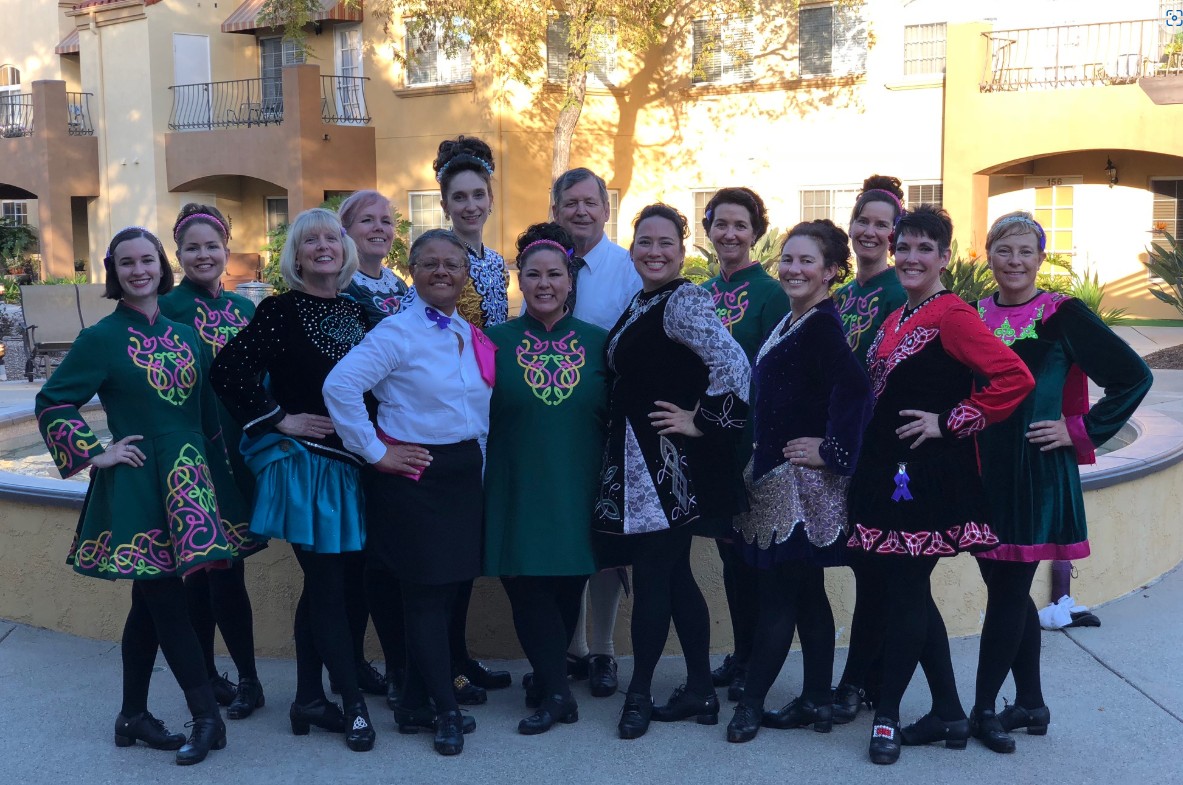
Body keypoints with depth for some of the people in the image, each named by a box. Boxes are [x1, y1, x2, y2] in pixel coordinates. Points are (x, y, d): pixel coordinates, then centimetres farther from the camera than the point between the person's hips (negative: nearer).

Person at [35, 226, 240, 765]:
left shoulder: (184, 334, 10)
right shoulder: (102, 338, -5)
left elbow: (206, 411, 14)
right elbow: (52, 404, -5)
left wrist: (218, 471, 13)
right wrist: (96, 452, -9)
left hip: (187, 483, 5)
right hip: (136, 485, -5)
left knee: (152, 601, 12)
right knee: (165, 599, -3)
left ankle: (134, 716, 24)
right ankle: (207, 716, 5)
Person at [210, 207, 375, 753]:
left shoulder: (357, 309, 9)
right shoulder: (280, 311, -8)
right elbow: (227, 369, -16)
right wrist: (278, 420, -13)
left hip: (352, 462, 6)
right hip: (304, 461, -6)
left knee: (323, 583, 13)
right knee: (328, 585, -1)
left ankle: (309, 699, 25)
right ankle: (353, 704, 10)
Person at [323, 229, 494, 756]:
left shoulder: (472, 335, 10)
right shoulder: (398, 332, -12)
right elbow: (340, 386, -22)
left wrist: (478, 461, 10)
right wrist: (375, 452, -17)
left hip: (465, 472, 7)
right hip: (416, 475, -7)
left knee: (454, 586, 11)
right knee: (427, 593, 1)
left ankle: (414, 705, 26)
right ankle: (446, 712, 15)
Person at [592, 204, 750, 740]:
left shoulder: (684, 301, -13)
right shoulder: (640, 303, 15)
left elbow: (735, 365, -23)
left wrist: (702, 421, -16)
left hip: (668, 464, -9)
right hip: (637, 460, 9)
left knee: (651, 575, -1)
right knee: (673, 575, 13)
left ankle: (640, 693, 13)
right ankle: (699, 691, 23)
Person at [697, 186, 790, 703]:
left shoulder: (770, 293, -8)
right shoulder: (702, 293, 12)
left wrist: (764, 438, -18)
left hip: (749, 437, -6)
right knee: (727, 547, 13)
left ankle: (752, 661, 13)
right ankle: (740, 655, 24)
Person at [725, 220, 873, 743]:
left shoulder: (822, 325, -15)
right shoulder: (791, 321, 12)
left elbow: (855, 386, -30)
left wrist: (832, 451, -22)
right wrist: (759, 461, 11)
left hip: (801, 482, -9)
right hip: (777, 476, 9)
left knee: (778, 594, 0)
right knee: (806, 594, 14)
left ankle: (751, 702, 10)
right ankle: (816, 701, 23)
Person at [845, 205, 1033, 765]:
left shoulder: (952, 315, -12)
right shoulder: (895, 320, 14)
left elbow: (1014, 379, -22)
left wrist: (949, 422, -16)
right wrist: (869, 459, 12)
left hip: (928, 477, -9)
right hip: (888, 472, 9)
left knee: (905, 589, -1)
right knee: (908, 589, 13)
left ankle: (887, 716, 13)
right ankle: (948, 714, 25)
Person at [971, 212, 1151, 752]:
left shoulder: (1064, 315, -6)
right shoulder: (973, 316, 8)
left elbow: (1134, 377, -6)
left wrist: (1079, 430, -9)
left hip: (1036, 471, -5)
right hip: (984, 470, 5)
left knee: (1007, 591, -1)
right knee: (1009, 590, 12)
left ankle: (983, 709, 11)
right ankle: (1031, 704, 26)